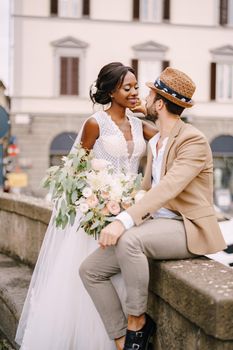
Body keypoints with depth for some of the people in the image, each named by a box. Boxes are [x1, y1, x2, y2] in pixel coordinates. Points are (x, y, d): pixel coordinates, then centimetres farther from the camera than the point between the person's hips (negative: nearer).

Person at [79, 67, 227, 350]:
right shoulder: (153, 143, 17)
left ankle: (137, 322, -15)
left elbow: (168, 187, -26)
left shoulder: (194, 140, -11)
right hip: (153, 222, 8)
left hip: (186, 228, -8)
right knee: (90, 269, -6)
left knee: (129, 240, -36)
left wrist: (124, 221, -36)